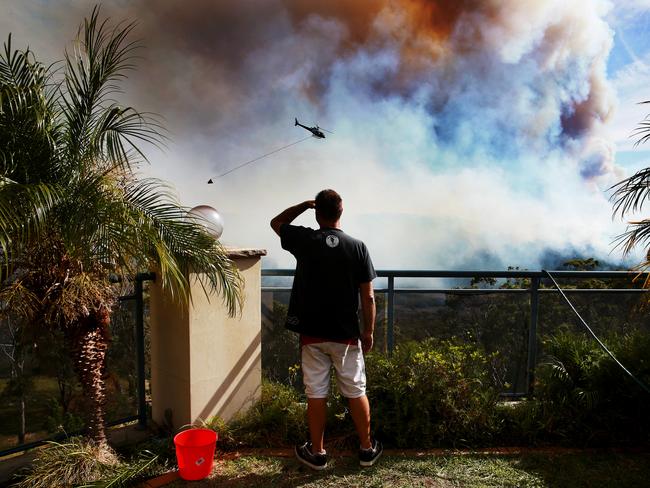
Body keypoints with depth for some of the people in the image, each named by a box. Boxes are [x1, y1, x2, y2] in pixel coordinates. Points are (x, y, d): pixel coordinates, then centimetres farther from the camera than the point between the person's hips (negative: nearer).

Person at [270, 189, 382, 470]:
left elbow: (276, 222, 12)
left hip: (312, 334, 0)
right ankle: (367, 449, 29)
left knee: (316, 394, 11)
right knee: (356, 392, 14)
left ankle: (316, 453, 26)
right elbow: (368, 296, -6)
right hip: (346, 335, 1)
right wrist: (368, 331, 4)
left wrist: (305, 204, 11)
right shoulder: (357, 247, -8)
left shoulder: (304, 240, -9)